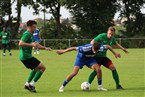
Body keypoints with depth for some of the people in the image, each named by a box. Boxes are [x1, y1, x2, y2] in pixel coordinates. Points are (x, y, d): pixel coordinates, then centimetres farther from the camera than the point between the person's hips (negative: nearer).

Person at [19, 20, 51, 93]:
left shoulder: (30, 35, 17)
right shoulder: (27, 34, -14)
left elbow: (35, 44, 27)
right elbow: (20, 43, -27)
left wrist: (45, 48, 19)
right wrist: (31, 44, -27)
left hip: (25, 56, 10)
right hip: (26, 56, -10)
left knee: (36, 68, 29)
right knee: (42, 67, -7)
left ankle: (27, 84, 26)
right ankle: (32, 84, -7)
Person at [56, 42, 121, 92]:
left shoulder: (100, 48, -27)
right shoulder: (86, 48, -40)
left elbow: (107, 46, -6)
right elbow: (74, 48, -32)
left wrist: (115, 53, 3)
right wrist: (63, 51, -25)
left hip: (89, 58, 4)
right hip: (81, 58, -4)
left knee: (98, 70, -16)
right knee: (74, 73, -19)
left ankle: (100, 87, 2)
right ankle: (62, 87, -4)